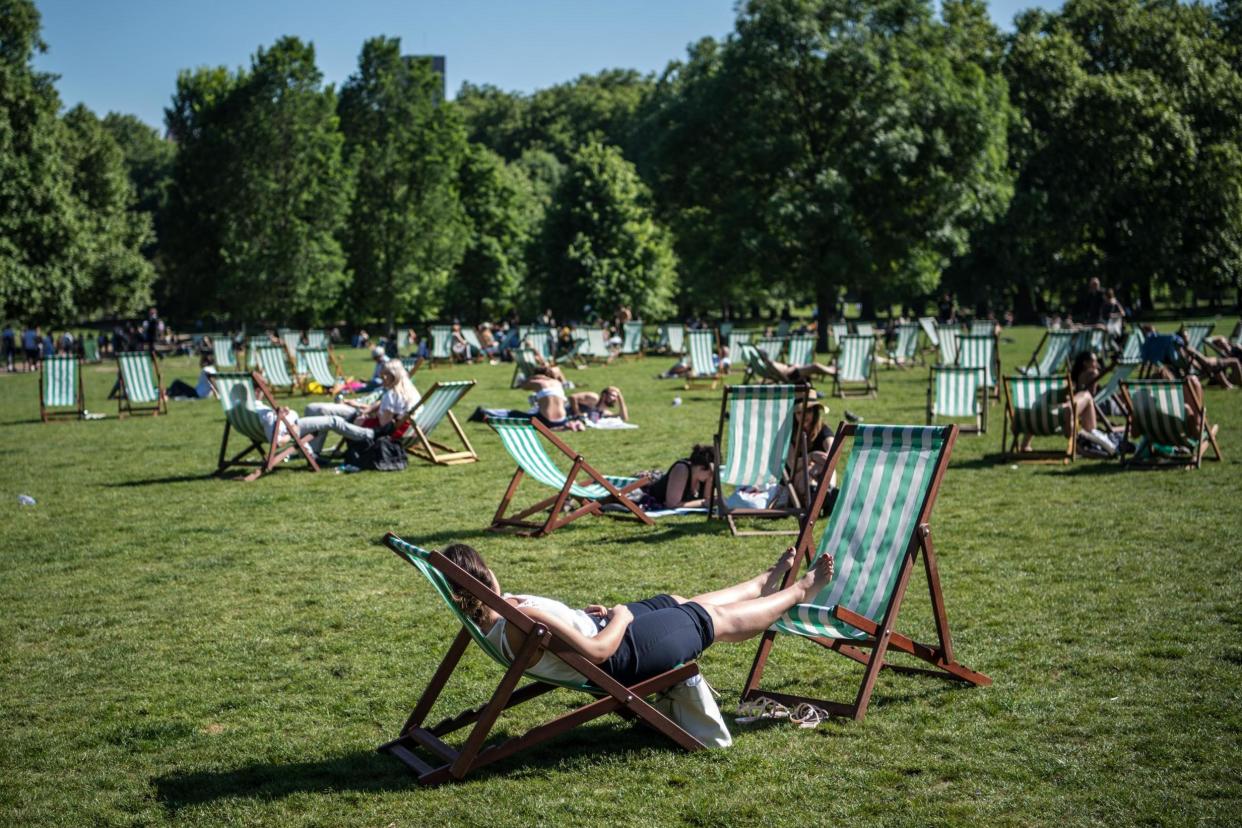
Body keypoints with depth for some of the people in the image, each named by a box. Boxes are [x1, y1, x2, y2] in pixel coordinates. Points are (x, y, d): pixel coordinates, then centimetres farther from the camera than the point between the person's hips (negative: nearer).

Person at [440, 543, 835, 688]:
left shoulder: (492, 620, -7)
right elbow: (598, 650, -36)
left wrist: (579, 614, 4)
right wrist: (620, 617, -19)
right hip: (625, 651, -9)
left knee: (687, 603, 28)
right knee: (721, 618, 13)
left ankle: (768, 582, 55)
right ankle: (799, 591, 39)